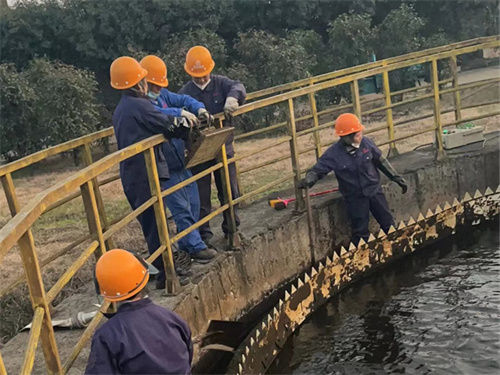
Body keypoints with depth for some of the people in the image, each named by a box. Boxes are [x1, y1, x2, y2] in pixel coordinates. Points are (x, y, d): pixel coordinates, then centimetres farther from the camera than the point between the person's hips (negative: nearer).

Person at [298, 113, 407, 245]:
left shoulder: (366, 142, -10)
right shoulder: (334, 153, -19)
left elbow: (381, 161, 4)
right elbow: (317, 170, -11)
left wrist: (397, 178, 8)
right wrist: (308, 180, -34)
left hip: (374, 190, 3)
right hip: (355, 198, -3)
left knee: (389, 225, 15)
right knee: (360, 233, 6)